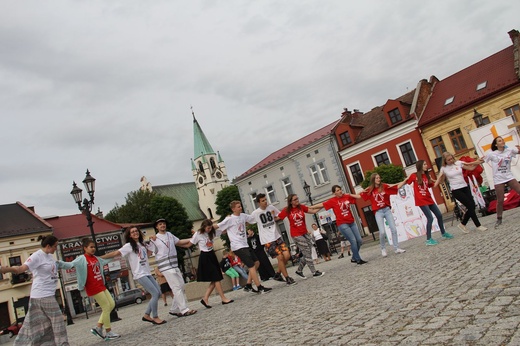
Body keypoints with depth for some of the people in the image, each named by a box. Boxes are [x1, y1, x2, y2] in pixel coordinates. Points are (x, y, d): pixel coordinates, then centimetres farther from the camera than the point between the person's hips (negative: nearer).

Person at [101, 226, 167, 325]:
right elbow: (115, 253, -11)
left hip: (148, 273, 8)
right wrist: (100, 258, -16)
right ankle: (155, 317, 2)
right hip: (140, 275, -8)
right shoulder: (129, 246, -7)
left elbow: (149, 252, 26)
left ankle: (147, 315, 19)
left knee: (158, 293, 7)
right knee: (155, 294, -13)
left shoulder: (143, 244, 14)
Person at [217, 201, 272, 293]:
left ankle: (248, 285, 19)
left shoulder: (243, 216, 7)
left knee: (256, 262, 12)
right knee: (252, 266, -7)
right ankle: (260, 288, 2)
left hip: (245, 245, 8)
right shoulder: (229, 219, -12)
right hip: (238, 247, -8)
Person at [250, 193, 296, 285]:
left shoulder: (271, 207, 3)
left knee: (287, 255, -4)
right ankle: (287, 278, 10)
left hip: (277, 236, 4)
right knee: (280, 258, -8)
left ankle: (278, 274, 18)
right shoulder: (255, 213, -7)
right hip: (267, 240, -4)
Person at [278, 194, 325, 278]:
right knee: (307, 253, -4)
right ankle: (314, 272, 7)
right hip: (296, 235, -5)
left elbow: (313, 211, -1)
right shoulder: (287, 210, -8)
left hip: (305, 233, 6)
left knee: (307, 254, 9)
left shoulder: (301, 207, 1)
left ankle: (299, 270, 25)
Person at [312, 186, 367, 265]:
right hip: (342, 224, -6)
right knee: (353, 241, -12)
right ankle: (358, 259, 1)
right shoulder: (333, 201, -6)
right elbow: (322, 205, -8)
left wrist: (349, 195, 0)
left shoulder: (347, 197, 5)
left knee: (359, 240, 5)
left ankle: (354, 258, 22)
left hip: (351, 222, 6)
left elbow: (359, 197, 9)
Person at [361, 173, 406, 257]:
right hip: (378, 212, -2)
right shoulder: (369, 190, 2)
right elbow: (359, 196, 9)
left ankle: (396, 248, 11)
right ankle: (383, 249, 11)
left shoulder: (384, 186, 2)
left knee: (394, 229, -1)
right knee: (382, 232, -11)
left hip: (387, 210, 2)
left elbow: (397, 187, 5)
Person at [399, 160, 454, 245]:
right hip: (421, 201, -7)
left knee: (439, 215, 13)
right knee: (430, 218, -11)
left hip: (429, 199, 7)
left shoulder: (427, 176, 8)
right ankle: (428, 239, 0)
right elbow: (404, 182, -1)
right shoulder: (414, 175, -7)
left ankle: (443, 233, 36)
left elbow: (433, 185, 11)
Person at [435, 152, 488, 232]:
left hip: (465, 187, 4)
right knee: (470, 206, -9)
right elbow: (440, 180, 2)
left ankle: (462, 224, 20)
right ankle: (478, 225, 3)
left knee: (472, 206, 2)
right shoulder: (443, 169, -3)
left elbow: (471, 168, 9)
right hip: (456, 190, -4)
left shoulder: (458, 163, 3)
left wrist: (476, 163, -8)